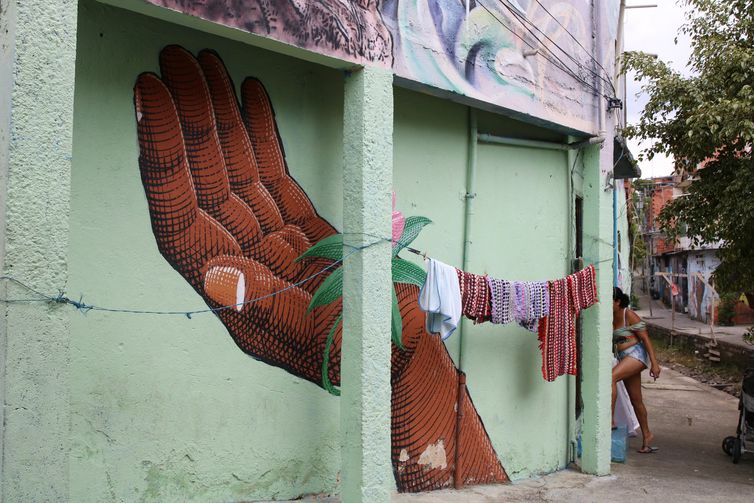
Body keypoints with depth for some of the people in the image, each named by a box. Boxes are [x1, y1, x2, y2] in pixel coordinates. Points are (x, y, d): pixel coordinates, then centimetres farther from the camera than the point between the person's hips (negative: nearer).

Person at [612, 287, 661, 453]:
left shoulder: (629, 315, -11)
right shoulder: (611, 319, 10)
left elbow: (646, 339, -12)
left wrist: (654, 363, -15)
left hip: (637, 354, -8)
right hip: (625, 358, 8)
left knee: (611, 377, -29)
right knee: (636, 400, 11)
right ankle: (647, 435, 23)